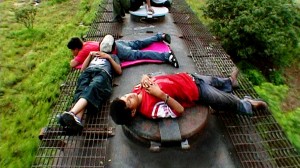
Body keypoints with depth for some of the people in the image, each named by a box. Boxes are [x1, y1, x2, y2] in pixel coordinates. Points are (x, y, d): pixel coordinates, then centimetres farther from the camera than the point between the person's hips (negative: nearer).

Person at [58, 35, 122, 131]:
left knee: (92, 89, -37)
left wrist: (108, 57, 14)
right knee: (82, 90, -32)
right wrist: (90, 55, 23)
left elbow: (119, 71, 18)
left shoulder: (113, 56, 38)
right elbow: (82, 69, 31)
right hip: (87, 72, 3)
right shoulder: (94, 54, 45)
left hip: (103, 73, -3)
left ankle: (72, 113, -60)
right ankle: (77, 119, -56)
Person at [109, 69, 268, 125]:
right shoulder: (153, 108, -32)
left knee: (213, 80, 29)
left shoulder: (138, 90, -13)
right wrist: (161, 94, -40)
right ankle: (247, 105, 45)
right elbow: (179, 110, -28)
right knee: (227, 102, 13)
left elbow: (147, 78, 6)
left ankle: (229, 82, 62)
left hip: (188, 77, 6)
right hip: (196, 91, -6)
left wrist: (145, 78, -19)